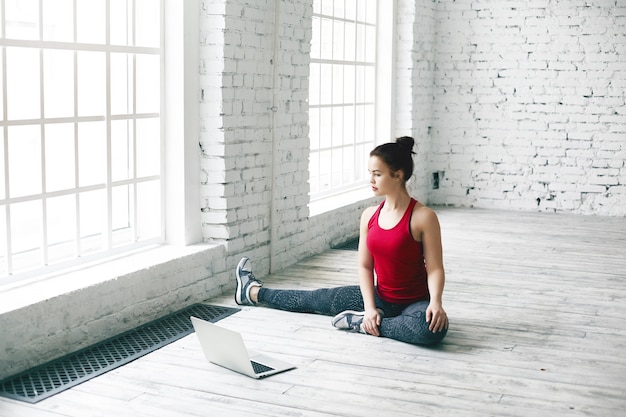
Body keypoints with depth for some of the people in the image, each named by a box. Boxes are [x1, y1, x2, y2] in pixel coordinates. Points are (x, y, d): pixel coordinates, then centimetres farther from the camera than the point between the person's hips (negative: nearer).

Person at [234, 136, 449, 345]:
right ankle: (253, 292, 37)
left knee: (434, 327, -39)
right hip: (380, 296, 5)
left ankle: (363, 323, -19)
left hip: (414, 302, -5)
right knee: (316, 299, 14)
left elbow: (435, 268, -16)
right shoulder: (369, 215, 0)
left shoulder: (423, 217, -17)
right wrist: (370, 307, -13)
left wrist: (435, 302, -34)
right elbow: (365, 266, 1)